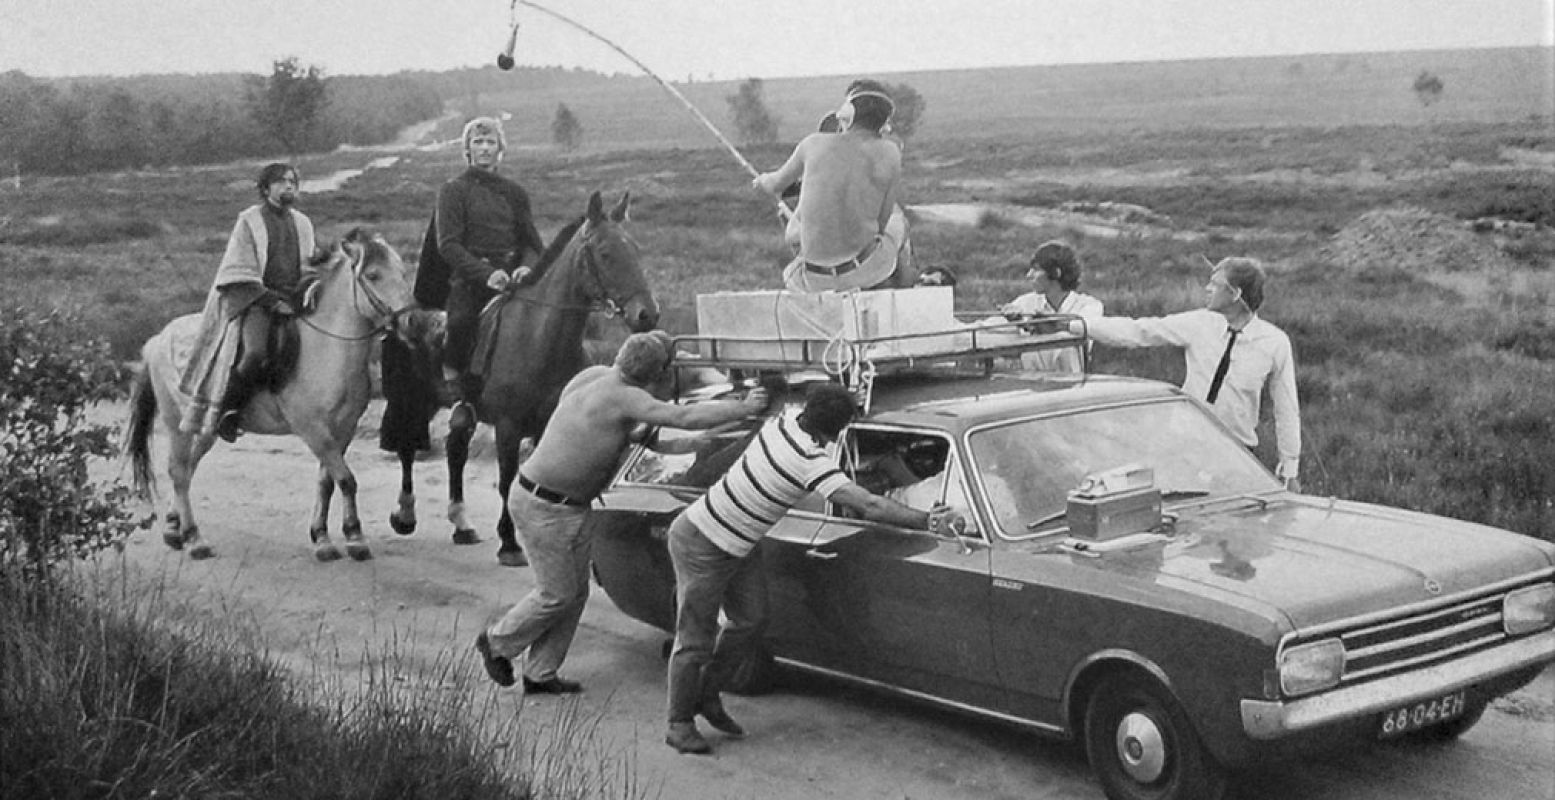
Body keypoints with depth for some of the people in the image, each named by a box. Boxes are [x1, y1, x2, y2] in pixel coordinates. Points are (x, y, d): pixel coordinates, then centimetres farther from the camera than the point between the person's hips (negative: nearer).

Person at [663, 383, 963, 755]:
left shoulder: (781, 423, -7)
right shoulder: (811, 461, -30)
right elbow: (870, 507, -32)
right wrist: (929, 521, -27)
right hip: (701, 546, -9)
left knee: (749, 619, 14)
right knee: (695, 639, 2)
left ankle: (706, 696, 29)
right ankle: (679, 724, 14)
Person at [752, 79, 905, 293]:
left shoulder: (814, 143, -2)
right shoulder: (889, 152, -5)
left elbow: (775, 184, 16)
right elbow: (880, 222, 0)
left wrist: (764, 180, 41)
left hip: (815, 278, 0)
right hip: (863, 270, 0)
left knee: (792, 275, 39)